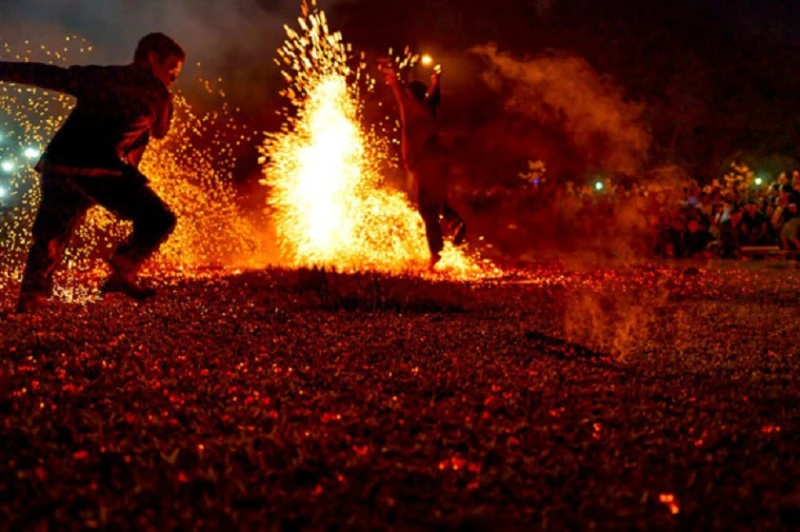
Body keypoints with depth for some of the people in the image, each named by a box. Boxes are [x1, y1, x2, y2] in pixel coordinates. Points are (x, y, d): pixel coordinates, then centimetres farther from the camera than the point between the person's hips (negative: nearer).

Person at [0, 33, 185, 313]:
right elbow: (160, 130, 29)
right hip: (100, 169, -6)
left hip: (57, 164, 6)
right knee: (159, 219, 0)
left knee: (49, 237, 18)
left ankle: (28, 303, 15)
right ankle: (121, 274, -7)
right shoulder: (157, 93, 10)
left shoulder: (98, 76, 21)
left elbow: (42, 74, 20)